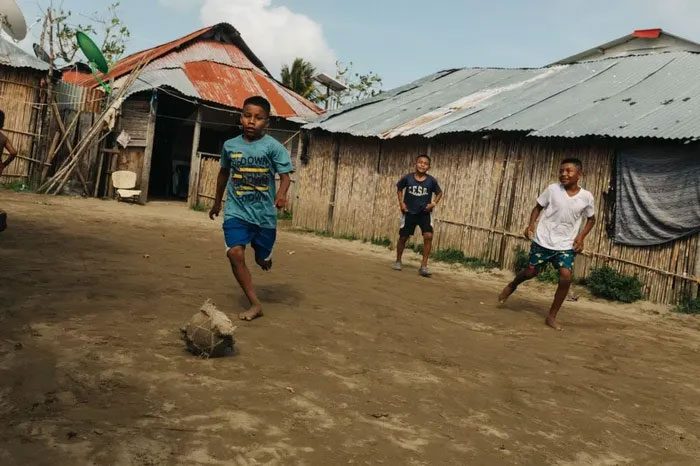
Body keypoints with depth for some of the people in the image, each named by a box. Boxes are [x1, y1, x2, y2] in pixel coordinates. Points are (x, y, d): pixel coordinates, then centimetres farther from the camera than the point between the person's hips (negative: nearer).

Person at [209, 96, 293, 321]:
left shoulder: (273, 146, -9)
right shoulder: (230, 145, 2)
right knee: (235, 253, -19)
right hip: (236, 210, 1)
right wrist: (217, 202, 27)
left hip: (264, 212, -1)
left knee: (262, 259, 13)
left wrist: (282, 193, -34)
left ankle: (265, 257, 54)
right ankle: (255, 304, -9)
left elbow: (285, 175, -12)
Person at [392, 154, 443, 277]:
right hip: (409, 212, 0)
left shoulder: (431, 181, -8)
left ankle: (424, 266, -9)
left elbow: (439, 193, 7)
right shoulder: (407, 178, -8)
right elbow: (399, 189, 10)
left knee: (428, 236, -16)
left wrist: (434, 203, -9)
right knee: (403, 237, 6)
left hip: (425, 213, 0)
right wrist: (401, 202, -1)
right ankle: (398, 261, 29)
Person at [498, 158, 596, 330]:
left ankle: (552, 316, 1)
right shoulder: (552, 189, -7)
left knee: (566, 277, -15)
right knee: (531, 271, 8)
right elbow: (538, 207, 6)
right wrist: (531, 224, -10)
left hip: (566, 245, 0)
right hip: (543, 240, 0)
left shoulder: (586, 197, -4)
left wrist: (581, 237, -2)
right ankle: (512, 285, 44)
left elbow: (591, 219, 12)